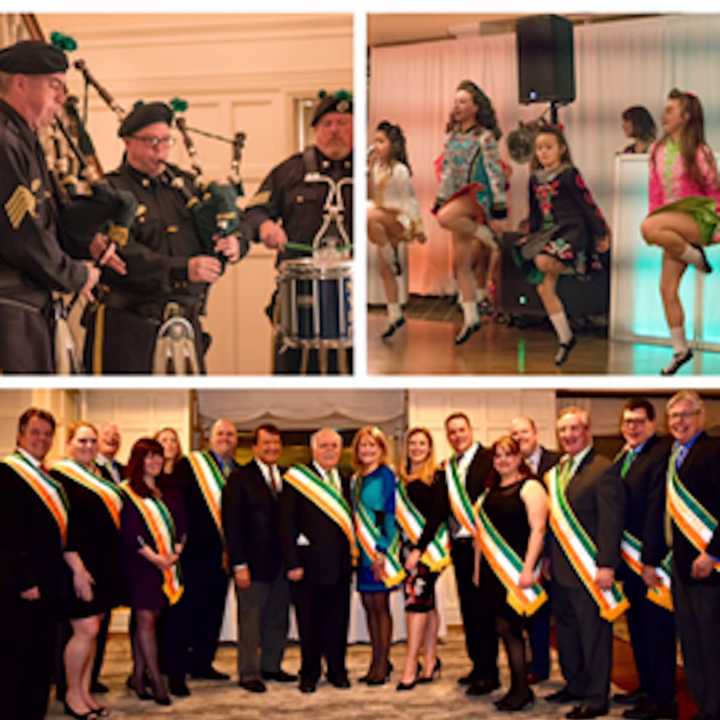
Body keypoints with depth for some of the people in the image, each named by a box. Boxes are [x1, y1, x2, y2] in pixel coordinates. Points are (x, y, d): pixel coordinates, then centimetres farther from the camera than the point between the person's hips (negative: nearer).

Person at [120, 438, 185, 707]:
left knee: (148, 619, 7)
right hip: (141, 563, -6)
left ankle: (138, 676, 13)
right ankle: (156, 681, -4)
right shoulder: (128, 492, -4)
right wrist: (154, 557, -15)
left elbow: (178, 524, 14)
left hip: (166, 564, 6)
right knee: (146, 619, -6)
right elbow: (129, 532, -11)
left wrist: (175, 552, -2)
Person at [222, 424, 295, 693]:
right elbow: (232, 524, -9)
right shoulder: (240, 478, -5)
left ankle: (271, 666, 24)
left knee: (278, 619, 11)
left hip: (281, 562, 5)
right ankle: (248, 673, 10)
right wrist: (239, 565, -14)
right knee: (250, 620, 1)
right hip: (253, 562, -5)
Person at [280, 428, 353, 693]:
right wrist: (292, 563, -13)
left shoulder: (345, 481, 13)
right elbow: (286, 524, -8)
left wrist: (352, 554, 5)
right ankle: (309, 674, 18)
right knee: (309, 622, 5)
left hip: (340, 563, 4)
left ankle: (337, 671, 23)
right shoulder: (296, 479, -4)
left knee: (338, 621, 9)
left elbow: (350, 520, 15)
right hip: (310, 563, -4)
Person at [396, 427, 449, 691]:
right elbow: (399, 516, 14)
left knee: (417, 600, -11)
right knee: (426, 603, 10)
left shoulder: (437, 477, -4)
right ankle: (431, 663, 15)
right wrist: (406, 548, 4)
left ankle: (410, 668, -11)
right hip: (409, 546, 6)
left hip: (429, 547, -6)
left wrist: (419, 548, -14)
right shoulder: (402, 478, 13)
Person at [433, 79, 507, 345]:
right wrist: (439, 201, 14)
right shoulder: (451, 137, 12)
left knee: (446, 218, -37)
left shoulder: (485, 137, -7)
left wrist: (499, 212, -14)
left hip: (479, 194, -7)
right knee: (460, 263, 3)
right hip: (459, 198, 7)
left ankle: (488, 237, -11)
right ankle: (471, 318, 11)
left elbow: (496, 175, -10)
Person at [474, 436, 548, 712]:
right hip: (492, 568, 6)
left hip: (515, 569, -6)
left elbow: (537, 529, -14)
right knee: (505, 628, 8)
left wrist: (528, 568, -20)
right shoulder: (491, 490, 14)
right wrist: (478, 568, 12)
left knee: (509, 626, -6)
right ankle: (517, 688, 17)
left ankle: (522, 690, 6)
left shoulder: (530, 487, -6)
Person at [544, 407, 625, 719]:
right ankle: (575, 685, 30)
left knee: (594, 633, 1)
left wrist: (606, 565, -21)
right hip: (560, 570, 8)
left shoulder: (603, 470, -12)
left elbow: (611, 521, -17)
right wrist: (548, 559, 12)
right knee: (566, 631, 17)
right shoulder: (555, 472, 13)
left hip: (589, 570, -8)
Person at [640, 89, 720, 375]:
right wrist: (655, 219, 10)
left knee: (649, 227, -34)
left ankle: (696, 256, -10)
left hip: (697, 219, -6)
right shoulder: (658, 150, 9)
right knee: (667, 288, 2)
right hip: (673, 223, 6)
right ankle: (680, 349, 14)